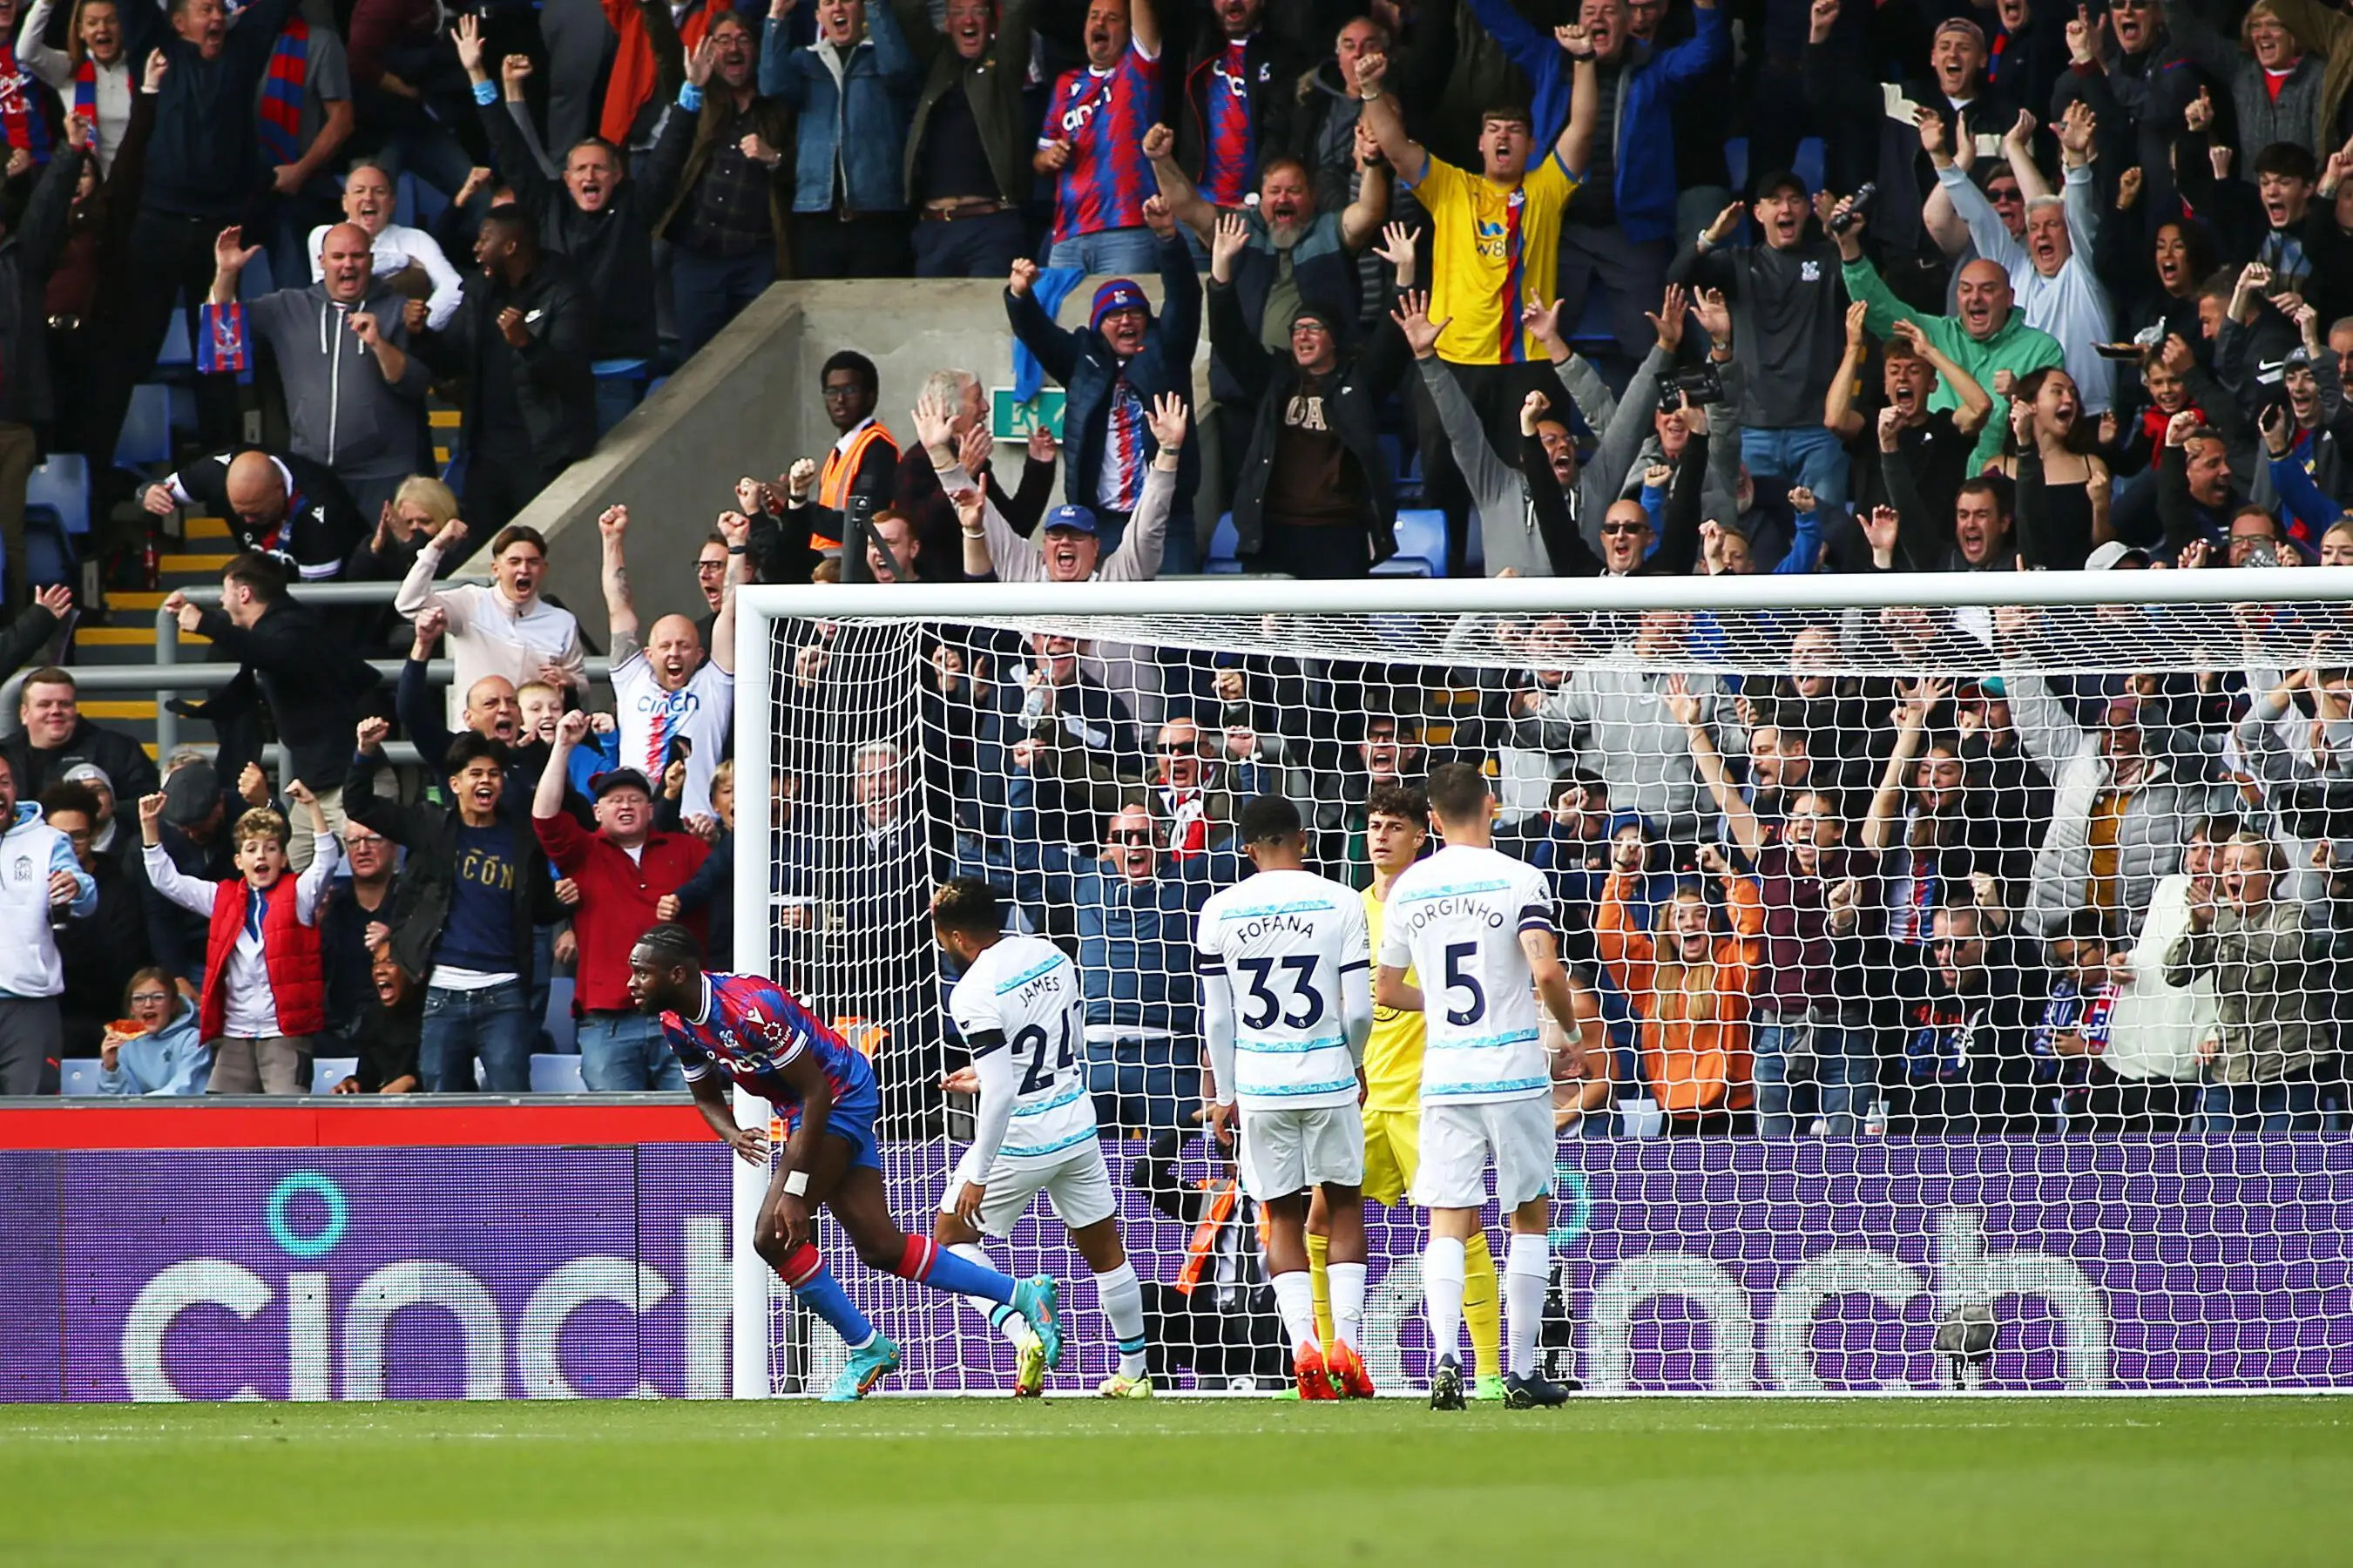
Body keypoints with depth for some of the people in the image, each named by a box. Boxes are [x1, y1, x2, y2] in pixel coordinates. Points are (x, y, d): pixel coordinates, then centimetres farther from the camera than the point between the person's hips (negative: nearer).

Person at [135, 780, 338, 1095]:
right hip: (234, 1035, 5)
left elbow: (325, 863, -12)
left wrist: (313, 807, -23)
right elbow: (166, 880, 16)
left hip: (285, 1033, -5)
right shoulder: (224, 898, 14)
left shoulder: (297, 895, 3)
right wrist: (149, 826, 8)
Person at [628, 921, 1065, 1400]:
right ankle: (1025, 1295, 14)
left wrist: (794, 1190, -26)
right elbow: (706, 1098, 12)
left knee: (774, 1236, -16)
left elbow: (815, 1092, -25)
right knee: (881, 1248, 6)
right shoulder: (676, 1023, -2)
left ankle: (866, 1348, -1)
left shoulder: (753, 1008, -29)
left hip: (840, 1096, -9)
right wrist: (732, 1135, -14)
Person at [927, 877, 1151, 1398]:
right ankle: (1134, 1372, 26)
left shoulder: (974, 994, -20)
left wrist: (977, 1175, -18)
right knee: (1105, 1251, 19)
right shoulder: (1051, 956, 3)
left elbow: (1001, 1092, -25)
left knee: (952, 1234, 12)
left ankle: (1022, 1336, -6)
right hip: (1077, 1128, 7)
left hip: (1020, 1140, -7)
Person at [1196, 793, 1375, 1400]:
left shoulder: (1220, 910, 0)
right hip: (1328, 1079, -1)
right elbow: (1359, 1011, -4)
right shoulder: (1340, 902, -4)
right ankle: (1345, 1341, 1)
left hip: (1258, 1083, 1)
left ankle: (1303, 1344, -7)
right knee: (1344, 1208, 13)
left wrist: (1226, 1095, 13)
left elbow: (1216, 1017, 3)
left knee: (1283, 1215, 8)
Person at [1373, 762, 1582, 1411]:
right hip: (1515, 1072, -2)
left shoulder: (1407, 889, 6)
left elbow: (1386, 990, 14)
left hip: (1443, 1076, 2)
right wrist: (1574, 1032, 1)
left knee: (1447, 1225, 1)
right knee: (1530, 1214, 11)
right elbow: (1546, 972, -18)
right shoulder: (1518, 879, -6)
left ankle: (1445, 1356, -20)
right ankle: (1521, 1371, 9)